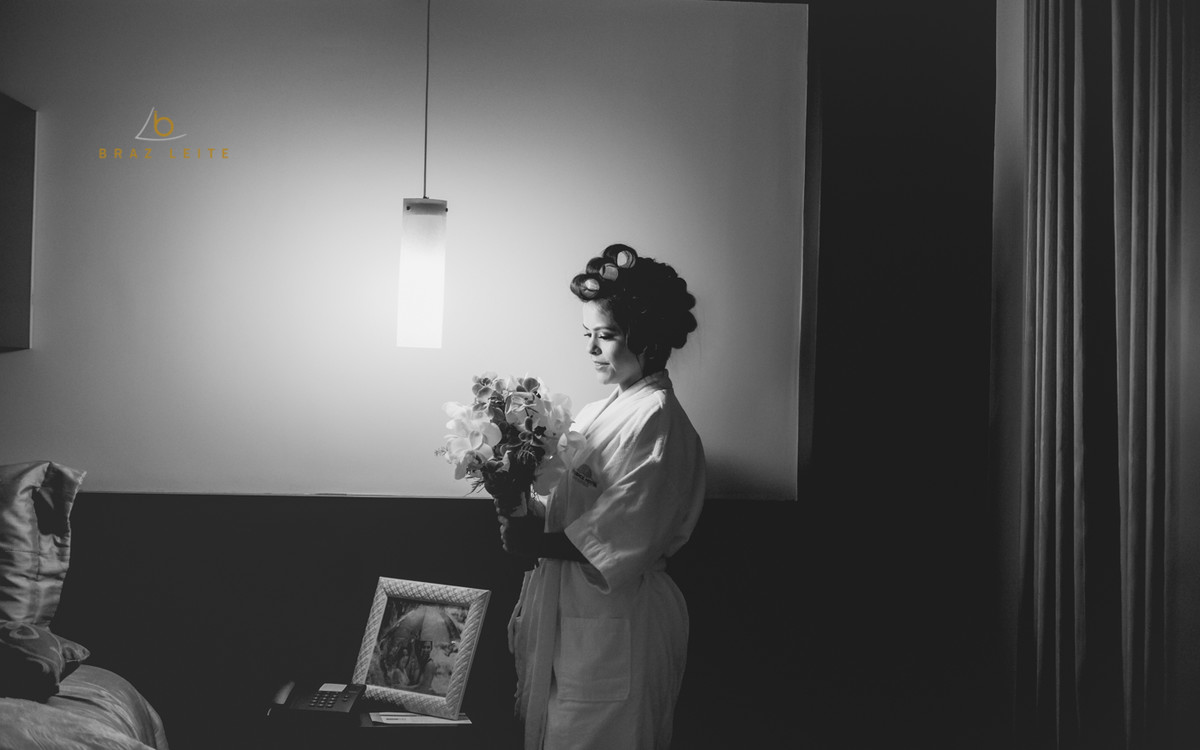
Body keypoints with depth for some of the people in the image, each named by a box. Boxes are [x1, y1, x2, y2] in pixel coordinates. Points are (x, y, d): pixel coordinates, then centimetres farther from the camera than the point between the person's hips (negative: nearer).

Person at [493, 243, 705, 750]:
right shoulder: (599, 414, 12)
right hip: (568, 612, 9)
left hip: (614, 620, -8)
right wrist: (528, 513, -4)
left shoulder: (657, 422, -15)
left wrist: (539, 541, -18)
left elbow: (625, 537, -21)